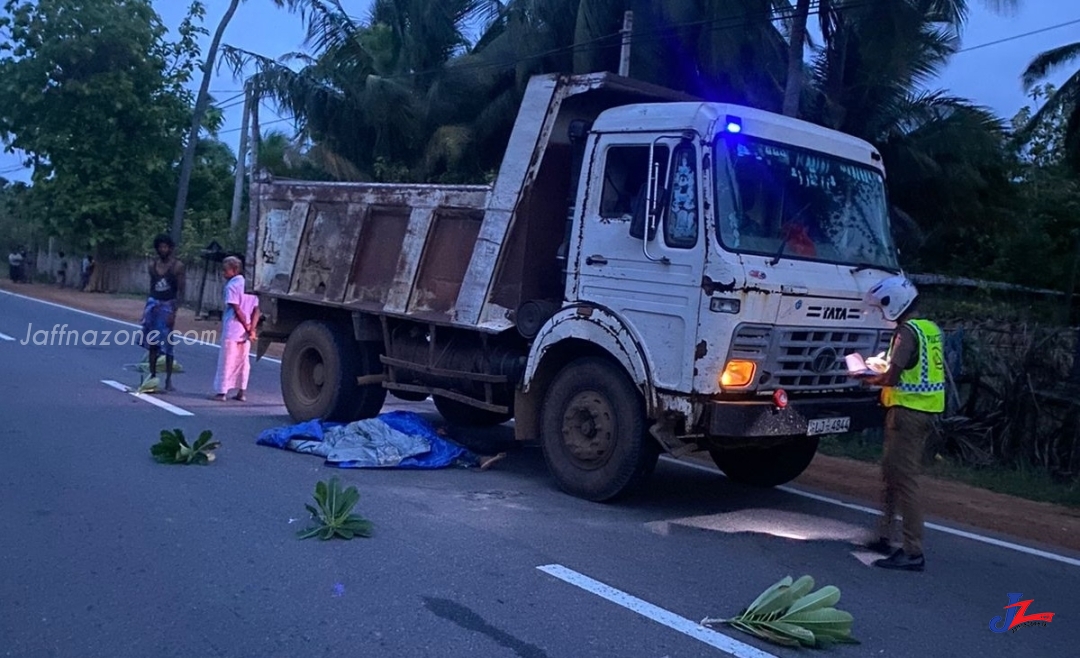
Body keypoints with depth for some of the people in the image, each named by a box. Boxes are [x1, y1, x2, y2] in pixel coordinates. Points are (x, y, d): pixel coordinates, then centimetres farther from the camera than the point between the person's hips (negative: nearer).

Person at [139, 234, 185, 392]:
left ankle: (168, 379, -2)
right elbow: (152, 287, 15)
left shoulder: (177, 266, -6)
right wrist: (146, 309, 12)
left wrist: (173, 311, -18)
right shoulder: (153, 265, 10)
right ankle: (152, 375, 16)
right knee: (152, 343, 7)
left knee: (167, 344, -6)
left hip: (167, 306, -5)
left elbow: (180, 291, -10)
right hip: (153, 304, 5)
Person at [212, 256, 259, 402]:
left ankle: (222, 391, 4)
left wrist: (247, 327, -10)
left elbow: (236, 309, -17)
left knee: (227, 361, 0)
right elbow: (256, 310, 6)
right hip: (245, 331, 7)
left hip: (232, 330, -7)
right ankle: (242, 392, 13)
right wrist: (251, 329, -1)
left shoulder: (231, 286, -10)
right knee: (243, 361, 11)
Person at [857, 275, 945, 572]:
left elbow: (891, 377, -19)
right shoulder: (931, 329, 13)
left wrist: (868, 379, 0)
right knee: (892, 473, 17)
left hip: (908, 411, -10)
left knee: (904, 479, -8)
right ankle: (884, 536, 24)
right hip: (925, 411, 10)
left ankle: (913, 553, -7)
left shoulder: (907, 332, -14)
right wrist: (886, 366, 18)